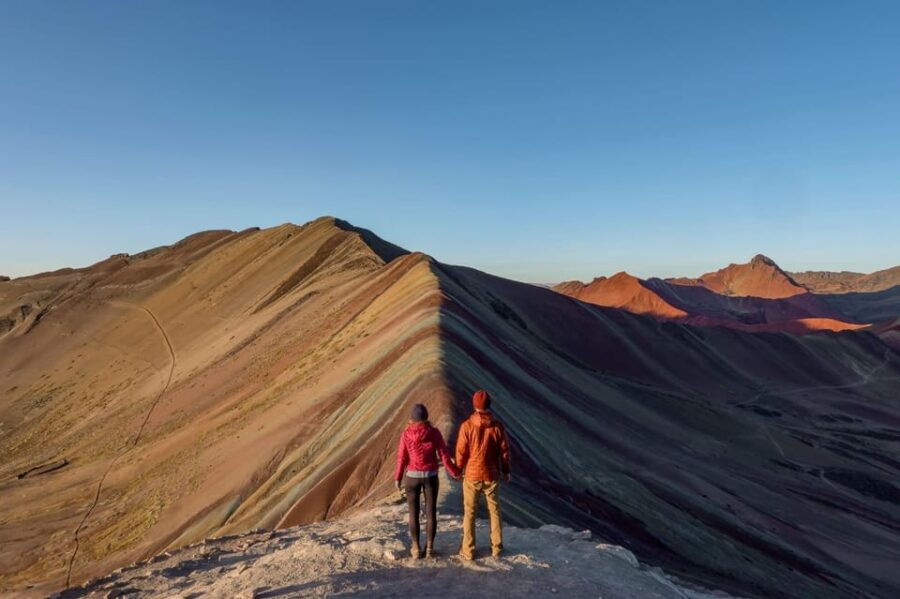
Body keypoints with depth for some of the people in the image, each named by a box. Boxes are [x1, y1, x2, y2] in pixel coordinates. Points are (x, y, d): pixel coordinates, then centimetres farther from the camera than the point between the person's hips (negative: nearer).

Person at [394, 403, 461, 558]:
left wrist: (398, 478, 8)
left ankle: (416, 548, 16)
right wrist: (455, 473, 6)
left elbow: (402, 458, -5)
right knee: (431, 512, 11)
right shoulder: (434, 433, -9)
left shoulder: (406, 435, -9)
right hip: (431, 476, 1)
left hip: (412, 477, 0)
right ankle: (429, 548, 16)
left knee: (414, 513, 11)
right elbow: (444, 455, -6)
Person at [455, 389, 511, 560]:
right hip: (491, 475, 2)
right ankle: (496, 548, 23)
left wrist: (459, 469, 9)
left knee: (469, 513, 10)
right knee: (494, 511, 16)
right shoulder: (497, 425, -9)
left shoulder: (467, 426, -14)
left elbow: (461, 451, -8)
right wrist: (506, 471, 13)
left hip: (472, 475, -2)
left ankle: (468, 550, 15)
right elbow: (504, 450, -1)